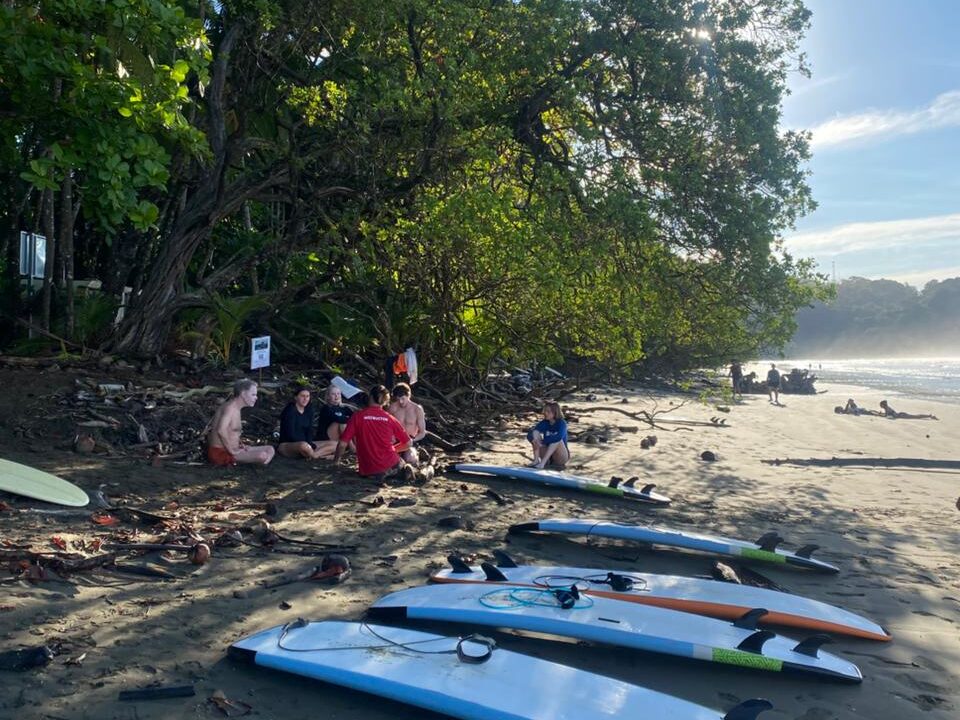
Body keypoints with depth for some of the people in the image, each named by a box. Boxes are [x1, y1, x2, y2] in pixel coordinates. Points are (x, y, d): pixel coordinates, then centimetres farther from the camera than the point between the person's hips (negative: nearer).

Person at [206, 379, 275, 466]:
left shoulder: (236, 408, 14)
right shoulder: (230, 407, -17)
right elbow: (221, 430, -32)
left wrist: (241, 444, 10)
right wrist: (232, 450, -24)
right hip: (221, 452, -10)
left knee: (270, 450, 5)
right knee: (262, 455, -26)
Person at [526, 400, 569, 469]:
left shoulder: (562, 423, -13)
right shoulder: (544, 423, 0)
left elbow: (559, 437, -34)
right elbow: (529, 434, -11)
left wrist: (543, 442, -30)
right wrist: (534, 440, -34)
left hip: (561, 458, -4)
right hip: (547, 457, 4)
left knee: (557, 439, -32)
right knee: (535, 433, -12)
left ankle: (542, 463, -38)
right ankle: (536, 460, -26)